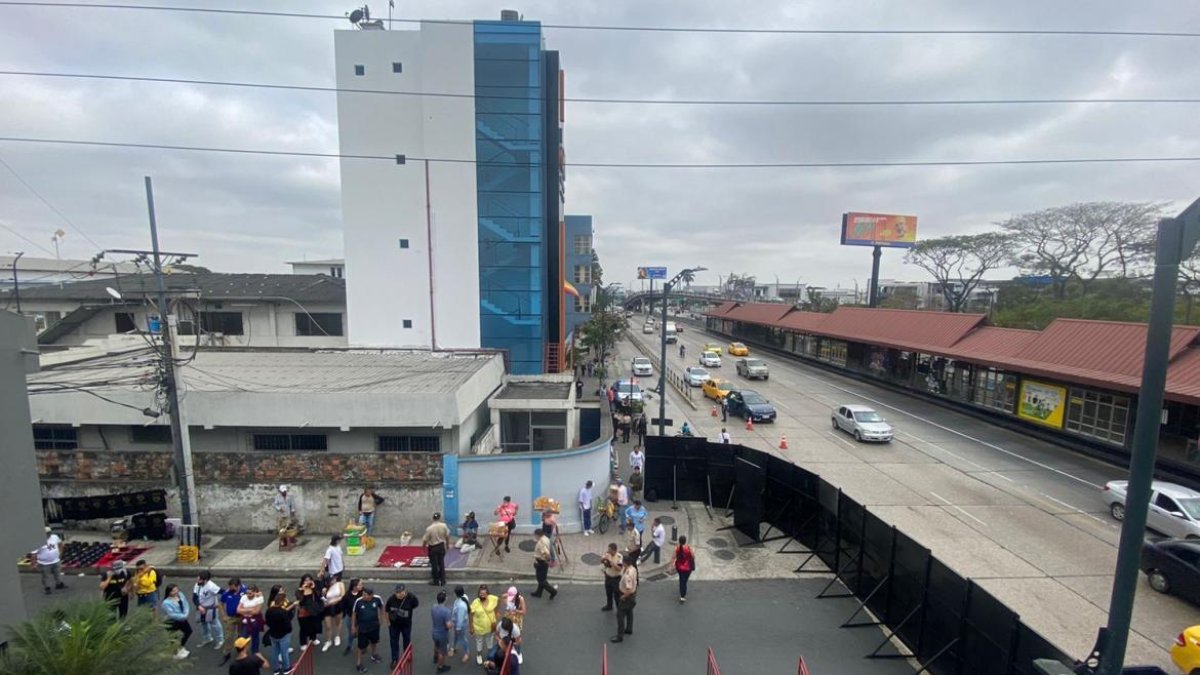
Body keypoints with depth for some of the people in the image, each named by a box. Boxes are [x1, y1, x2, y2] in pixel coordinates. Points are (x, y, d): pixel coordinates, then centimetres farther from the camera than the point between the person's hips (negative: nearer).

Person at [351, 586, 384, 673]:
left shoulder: (377, 599, -21)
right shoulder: (358, 601, -25)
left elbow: (381, 607, 0)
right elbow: (354, 613, -9)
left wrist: (381, 618, 5)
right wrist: (353, 626, -3)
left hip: (375, 626, 3)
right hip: (362, 628, -3)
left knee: (374, 642, 26)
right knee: (362, 647, 5)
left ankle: (374, 655, 53)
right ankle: (358, 664, 30)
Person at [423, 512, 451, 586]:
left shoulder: (429, 528, -21)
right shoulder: (444, 526, -12)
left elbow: (425, 540, -14)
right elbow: (447, 536, -1)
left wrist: (423, 546, 6)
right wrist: (447, 544, 15)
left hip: (433, 548, -3)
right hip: (441, 546, 3)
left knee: (434, 565, 10)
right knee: (441, 563, 16)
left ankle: (436, 581, 20)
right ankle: (443, 581, 22)